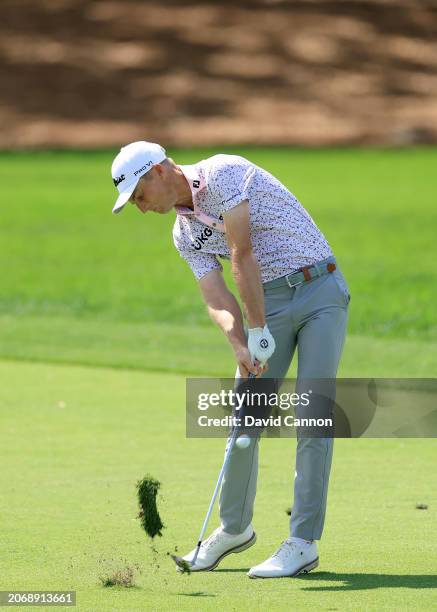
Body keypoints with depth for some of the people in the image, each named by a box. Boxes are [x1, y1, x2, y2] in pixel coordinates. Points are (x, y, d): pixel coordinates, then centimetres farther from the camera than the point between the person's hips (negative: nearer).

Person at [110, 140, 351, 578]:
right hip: (269, 301, 7)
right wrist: (241, 347, -20)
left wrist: (258, 332, -21)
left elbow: (242, 255, -19)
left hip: (320, 290, -7)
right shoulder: (185, 233, 10)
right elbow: (216, 299, -1)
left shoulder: (223, 173, -13)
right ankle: (234, 528, 22)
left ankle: (303, 544, -11)